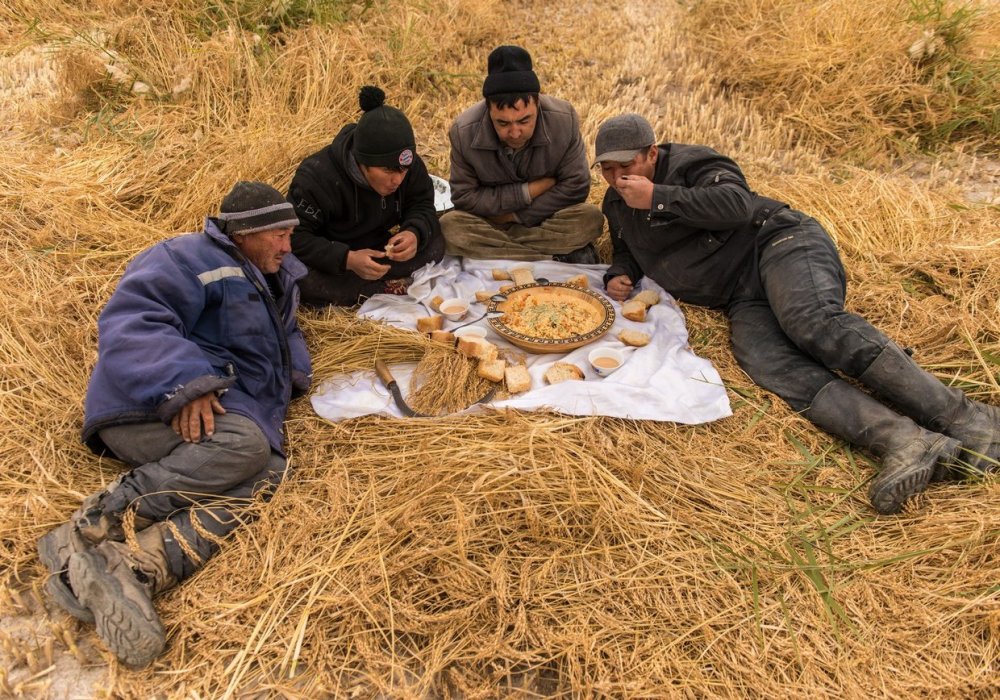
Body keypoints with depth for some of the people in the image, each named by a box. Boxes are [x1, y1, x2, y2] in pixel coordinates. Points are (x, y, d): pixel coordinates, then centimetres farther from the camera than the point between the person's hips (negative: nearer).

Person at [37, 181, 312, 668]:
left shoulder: (275, 280, 26)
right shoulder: (191, 259, -1)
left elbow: (286, 335, 38)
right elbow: (129, 324, -13)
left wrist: (295, 370, 13)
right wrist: (182, 384, -30)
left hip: (228, 412, 7)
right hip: (148, 406, -7)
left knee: (264, 473, -26)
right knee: (243, 444, -35)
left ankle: (134, 567, -41)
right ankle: (85, 528, -27)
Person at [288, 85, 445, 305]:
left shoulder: (409, 166, -16)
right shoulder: (316, 177, -29)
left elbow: (422, 205, -6)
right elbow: (295, 237, -27)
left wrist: (415, 233, -32)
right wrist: (347, 259, -43)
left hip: (378, 251, 4)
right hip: (330, 260, -4)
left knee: (434, 244, -17)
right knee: (303, 281, -37)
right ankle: (388, 289, -22)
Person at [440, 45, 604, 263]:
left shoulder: (563, 119, -19)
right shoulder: (464, 132, -20)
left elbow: (575, 186, -15)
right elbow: (464, 197, -16)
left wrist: (517, 215, -18)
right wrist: (530, 190, -21)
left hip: (546, 219, -1)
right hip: (490, 220, 1)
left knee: (590, 218, -27)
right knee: (449, 226, -30)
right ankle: (560, 258, -27)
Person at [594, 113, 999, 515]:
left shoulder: (689, 164, -2)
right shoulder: (616, 204, 20)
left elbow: (737, 203, -18)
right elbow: (627, 250, 33)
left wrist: (659, 197, -17)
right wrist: (620, 275, 9)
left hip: (778, 243, -5)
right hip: (744, 303, 5)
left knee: (811, 321, -35)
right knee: (766, 362, -26)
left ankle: (962, 418, -34)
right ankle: (902, 441, -42)